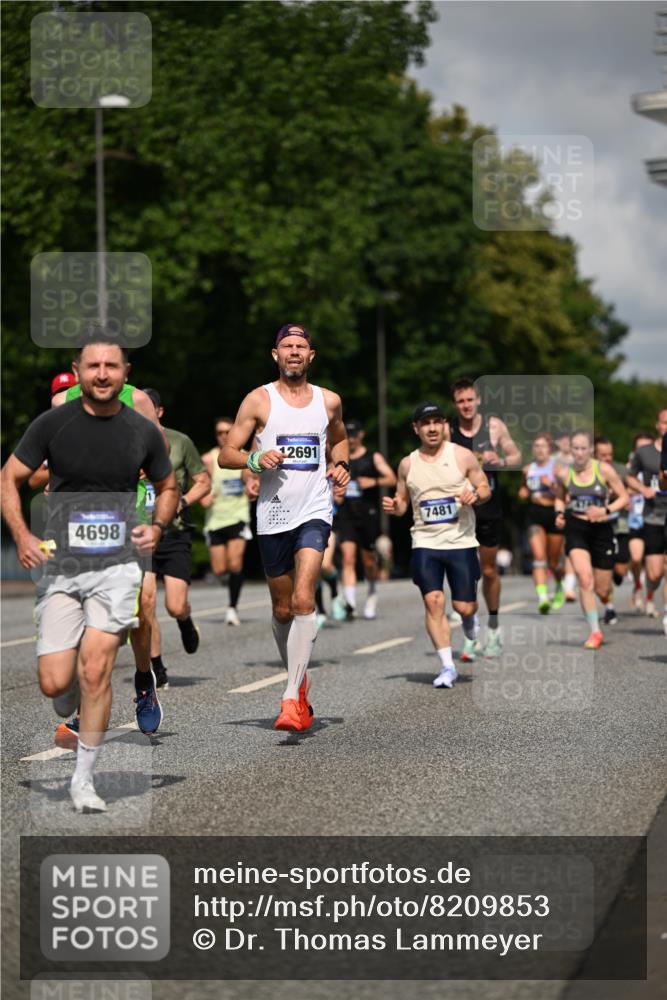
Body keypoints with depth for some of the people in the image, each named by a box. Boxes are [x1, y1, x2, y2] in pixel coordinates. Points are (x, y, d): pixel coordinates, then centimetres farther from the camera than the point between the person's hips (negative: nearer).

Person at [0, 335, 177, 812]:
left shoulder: (144, 432, 3)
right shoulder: (52, 424, -2)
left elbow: (168, 487, 18)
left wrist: (157, 527, -1)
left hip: (117, 563, 0)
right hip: (60, 564, 0)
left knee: (95, 668, -11)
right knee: (55, 684, -6)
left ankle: (84, 779, 3)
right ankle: (71, 708, 33)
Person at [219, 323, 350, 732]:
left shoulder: (329, 401, 9)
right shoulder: (259, 400, 1)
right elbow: (225, 455, 2)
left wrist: (341, 465, 9)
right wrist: (255, 459, -17)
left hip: (314, 512, -1)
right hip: (273, 515, 1)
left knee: (304, 600, -18)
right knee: (282, 610, 10)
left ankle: (292, 699, -22)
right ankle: (299, 681, 34)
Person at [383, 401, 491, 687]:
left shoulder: (462, 456, -1)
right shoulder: (407, 464, 6)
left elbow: (485, 489, 4)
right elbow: (403, 502, 16)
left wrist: (475, 495, -18)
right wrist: (393, 507, -7)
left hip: (461, 542, -2)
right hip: (425, 544, 2)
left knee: (464, 607, -2)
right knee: (433, 602, -12)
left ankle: (470, 624, 37)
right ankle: (447, 666, -4)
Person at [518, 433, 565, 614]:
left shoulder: (556, 468, -6)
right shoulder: (528, 469, 8)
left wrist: (551, 485, -26)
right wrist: (523, 492, 4)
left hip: (554, 513, -2)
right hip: (535, 515, 2)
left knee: (554, 562, 10)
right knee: (539, 557, -16)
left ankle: (561, 588, 41)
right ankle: (542, 597, -25)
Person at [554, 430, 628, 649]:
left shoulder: (604, 470, -9)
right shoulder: (564, 473, -3)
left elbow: (624, 497, -3)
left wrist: (605, 510, -18)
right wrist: (560, 513, -4)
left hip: (601, 530, 0)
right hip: (575, 528, 0)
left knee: (601, 590, 6)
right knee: (584, 578, -23)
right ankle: (595, 632, -13)